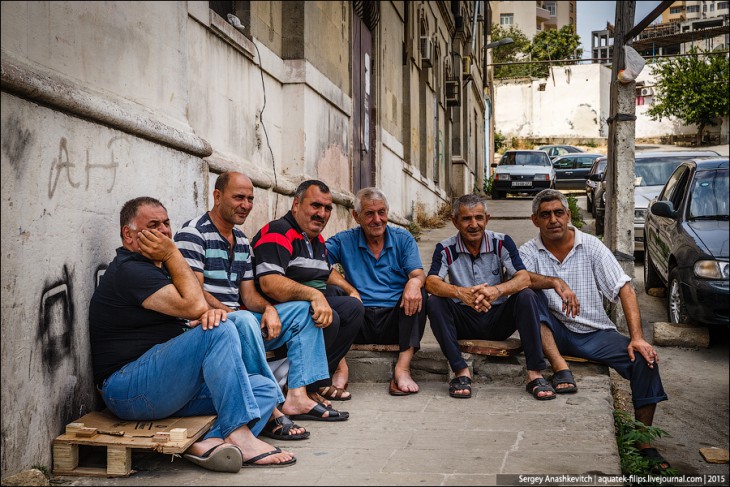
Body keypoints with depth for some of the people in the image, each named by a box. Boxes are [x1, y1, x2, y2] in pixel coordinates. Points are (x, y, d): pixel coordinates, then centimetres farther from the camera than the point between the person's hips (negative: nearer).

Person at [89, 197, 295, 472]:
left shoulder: (157, 266, 21)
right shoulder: (128, 271, -11)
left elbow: (197, 312, 15)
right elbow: (193, 306, -19)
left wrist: (211, 312, -11)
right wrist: (172, 254, -6)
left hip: (170, 388, 9)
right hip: (129, 389, -9)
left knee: (266, 390, -8)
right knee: (219, 331, -29)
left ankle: (210, 443, -30)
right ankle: (239, 436, -29)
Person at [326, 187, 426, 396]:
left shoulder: (403, 239, 12)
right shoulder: (345, 241, 9)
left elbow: (418, 273, 0)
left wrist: (415, 282, -27)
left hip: (395, 319, 1)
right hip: (360, 321, -1)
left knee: (417, 294, -27)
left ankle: (402, 367, -32)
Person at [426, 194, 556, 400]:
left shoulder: (502, 243, -3)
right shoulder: (446, 249, -4)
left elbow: (524, 278, -15)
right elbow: (432, 283, -18)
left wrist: (497, 290, -38)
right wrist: (460, 293, -40)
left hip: (498, 319, 0)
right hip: (464, 322, 0)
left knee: (527, 297, -25)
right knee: (434, 302, -26)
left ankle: (535, 374, -27)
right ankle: (461, 371, -28)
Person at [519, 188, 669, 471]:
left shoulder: (591, 246, 0)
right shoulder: (530, 251, 0)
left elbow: (624, 289, -7)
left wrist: (637, 338, -18)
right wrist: (556, 283, -39)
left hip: (595, 334, 1)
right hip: (554, 333, -1)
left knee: (644, 359, -22)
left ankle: (645, 444, -10)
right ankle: (561, 368, -34)